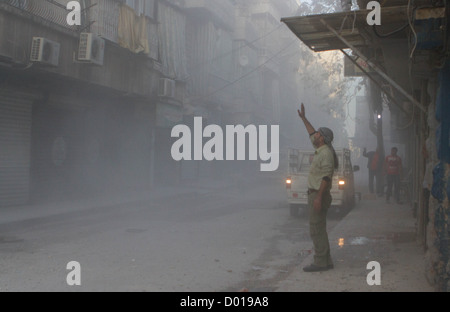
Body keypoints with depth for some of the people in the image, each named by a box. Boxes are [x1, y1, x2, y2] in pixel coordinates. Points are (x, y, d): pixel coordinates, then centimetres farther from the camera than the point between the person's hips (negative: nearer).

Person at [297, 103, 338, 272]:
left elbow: (326, 177, -21)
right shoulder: (321, 150, 14)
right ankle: (325, 261, 19)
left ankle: (320, 262, -3)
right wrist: (303, 118, 34)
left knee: (316, 230, -7)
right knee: (319, 229, 13)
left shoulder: (326, 153, -15)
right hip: (315, 194, 10)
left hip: (319, 195, -10)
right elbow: (312, 134, 30)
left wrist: (318, 197, -25)